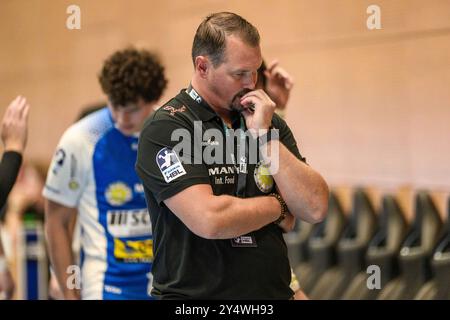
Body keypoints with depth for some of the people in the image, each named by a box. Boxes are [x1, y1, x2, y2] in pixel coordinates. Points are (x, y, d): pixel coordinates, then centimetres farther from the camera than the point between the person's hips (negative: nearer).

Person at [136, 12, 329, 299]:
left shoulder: (269, 122, 8)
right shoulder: (164, 129, -10)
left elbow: (315, 208, -2)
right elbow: (209, 221, -21)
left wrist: (264, 136, -9)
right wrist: (278, 208, -5)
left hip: (274, 291, 5)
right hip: (196, 294, -5)